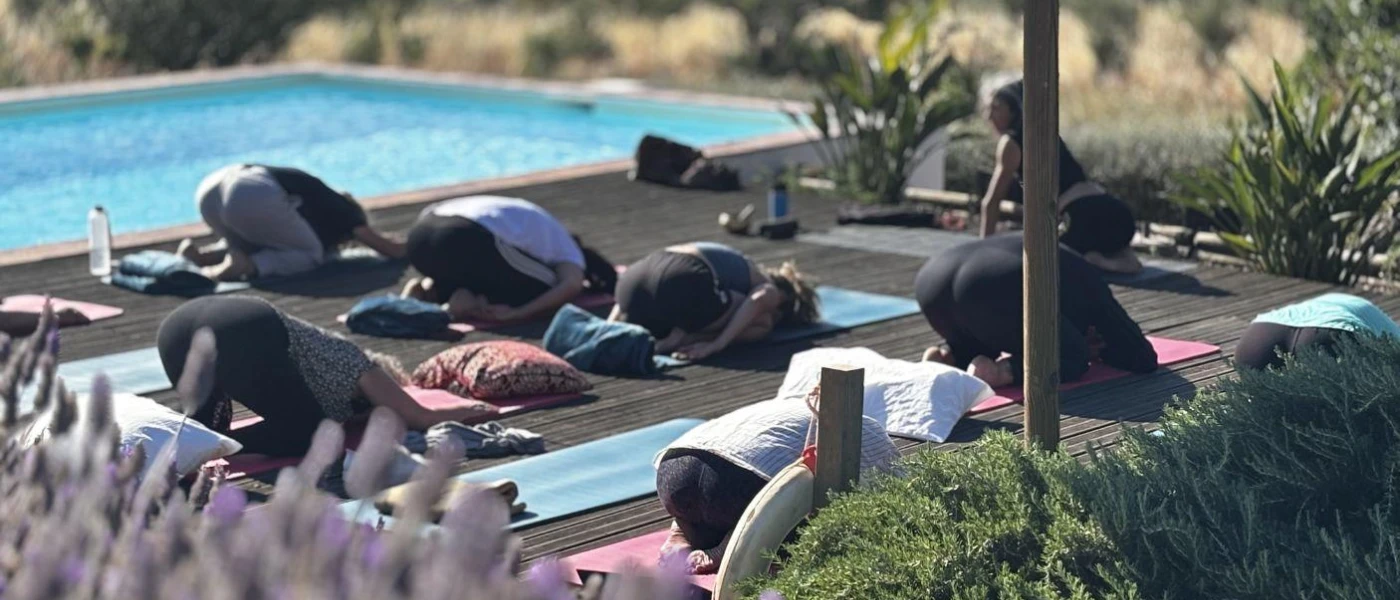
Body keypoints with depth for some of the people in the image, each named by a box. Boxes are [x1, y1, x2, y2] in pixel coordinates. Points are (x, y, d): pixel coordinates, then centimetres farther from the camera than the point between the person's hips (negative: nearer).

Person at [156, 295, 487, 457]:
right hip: (244, 332, -8)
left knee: (205, 428, 29)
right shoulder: (360, 368, 21)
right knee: (307, 433, 8)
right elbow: (423, 418, 26)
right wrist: (470, 411, 43)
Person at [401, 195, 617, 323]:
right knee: (548, 295, 13)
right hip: (469, 238, -7)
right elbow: (570, 286, -3)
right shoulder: (569, 252, 18)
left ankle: (430, 291, 6)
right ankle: (468, 299, -8)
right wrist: (515, 314, -9)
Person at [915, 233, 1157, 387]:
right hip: (992, 286, -7)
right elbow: (1144, 359, 23)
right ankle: (999, 371, -12)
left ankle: (950, 358, 3)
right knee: (1071, 359, 13)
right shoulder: (1088, 289, 25)